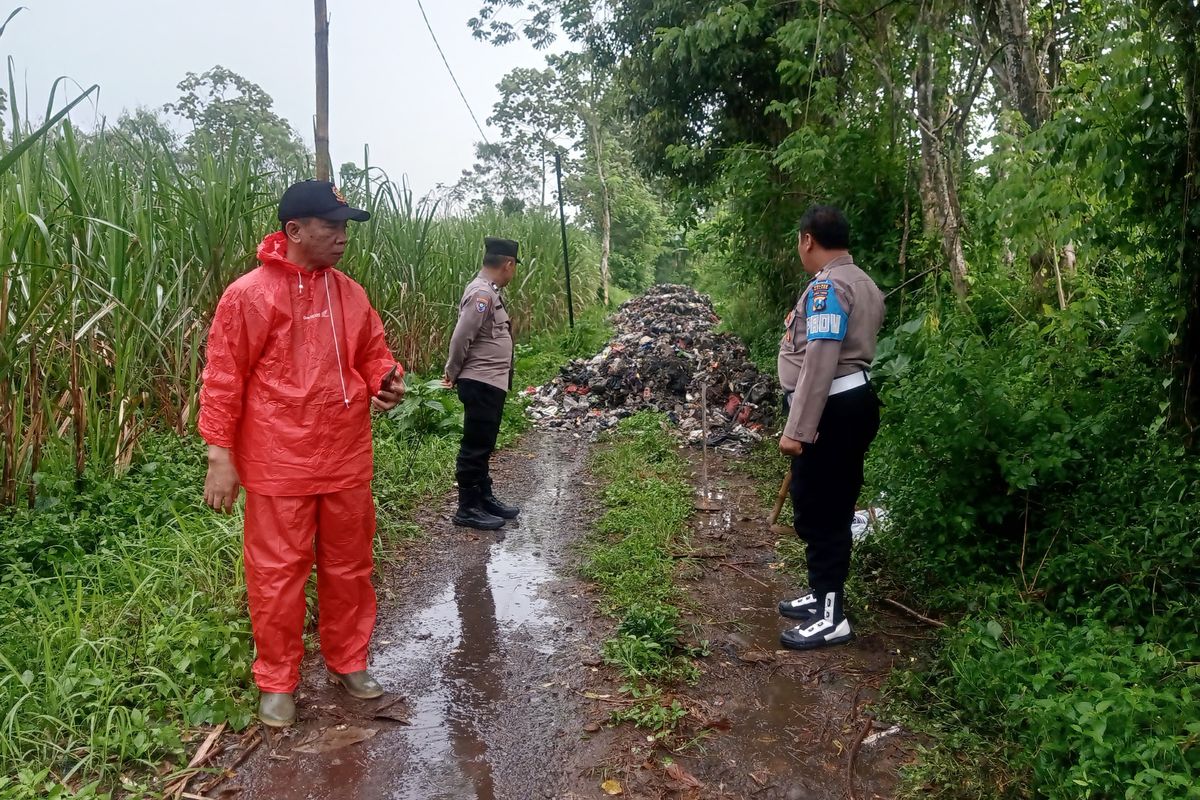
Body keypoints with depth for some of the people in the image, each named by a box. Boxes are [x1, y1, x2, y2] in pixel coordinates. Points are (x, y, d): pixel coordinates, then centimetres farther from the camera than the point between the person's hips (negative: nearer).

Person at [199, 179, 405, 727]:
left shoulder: (350, 294, 6)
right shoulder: (249, 295, -9)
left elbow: (372, 355, 17)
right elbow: (223, 379, -7)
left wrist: (386, 382, -5)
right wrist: (220, 455, -10)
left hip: (347, 461, 5)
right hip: (279, 466, -5)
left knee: (350, 567, 15)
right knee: (278, 574, 6)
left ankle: (348, 662, 34)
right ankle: (277, 682, 25)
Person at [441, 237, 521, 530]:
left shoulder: (489, 291, 12)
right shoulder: (482, 294, -20)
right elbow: (460, 338, -21)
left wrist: (454, 374, 14)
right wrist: (453, 374, -8)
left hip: (491, 383, 10)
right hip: (481, 384, -10)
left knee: (483, 446, 18)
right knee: (475, 447, -1)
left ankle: (485, 498, 29)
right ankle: (468, 509, 9)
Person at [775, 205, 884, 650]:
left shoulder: (828, 285, -17)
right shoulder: (860, 282, 18)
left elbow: (820, 362, -25)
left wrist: (797, 430, -25)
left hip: (834, 411, -11)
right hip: (852, 402, 11)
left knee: (819, 512, -3)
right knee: (829, 509, 18)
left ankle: (831, 618, 6)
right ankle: (823, 595, 30)